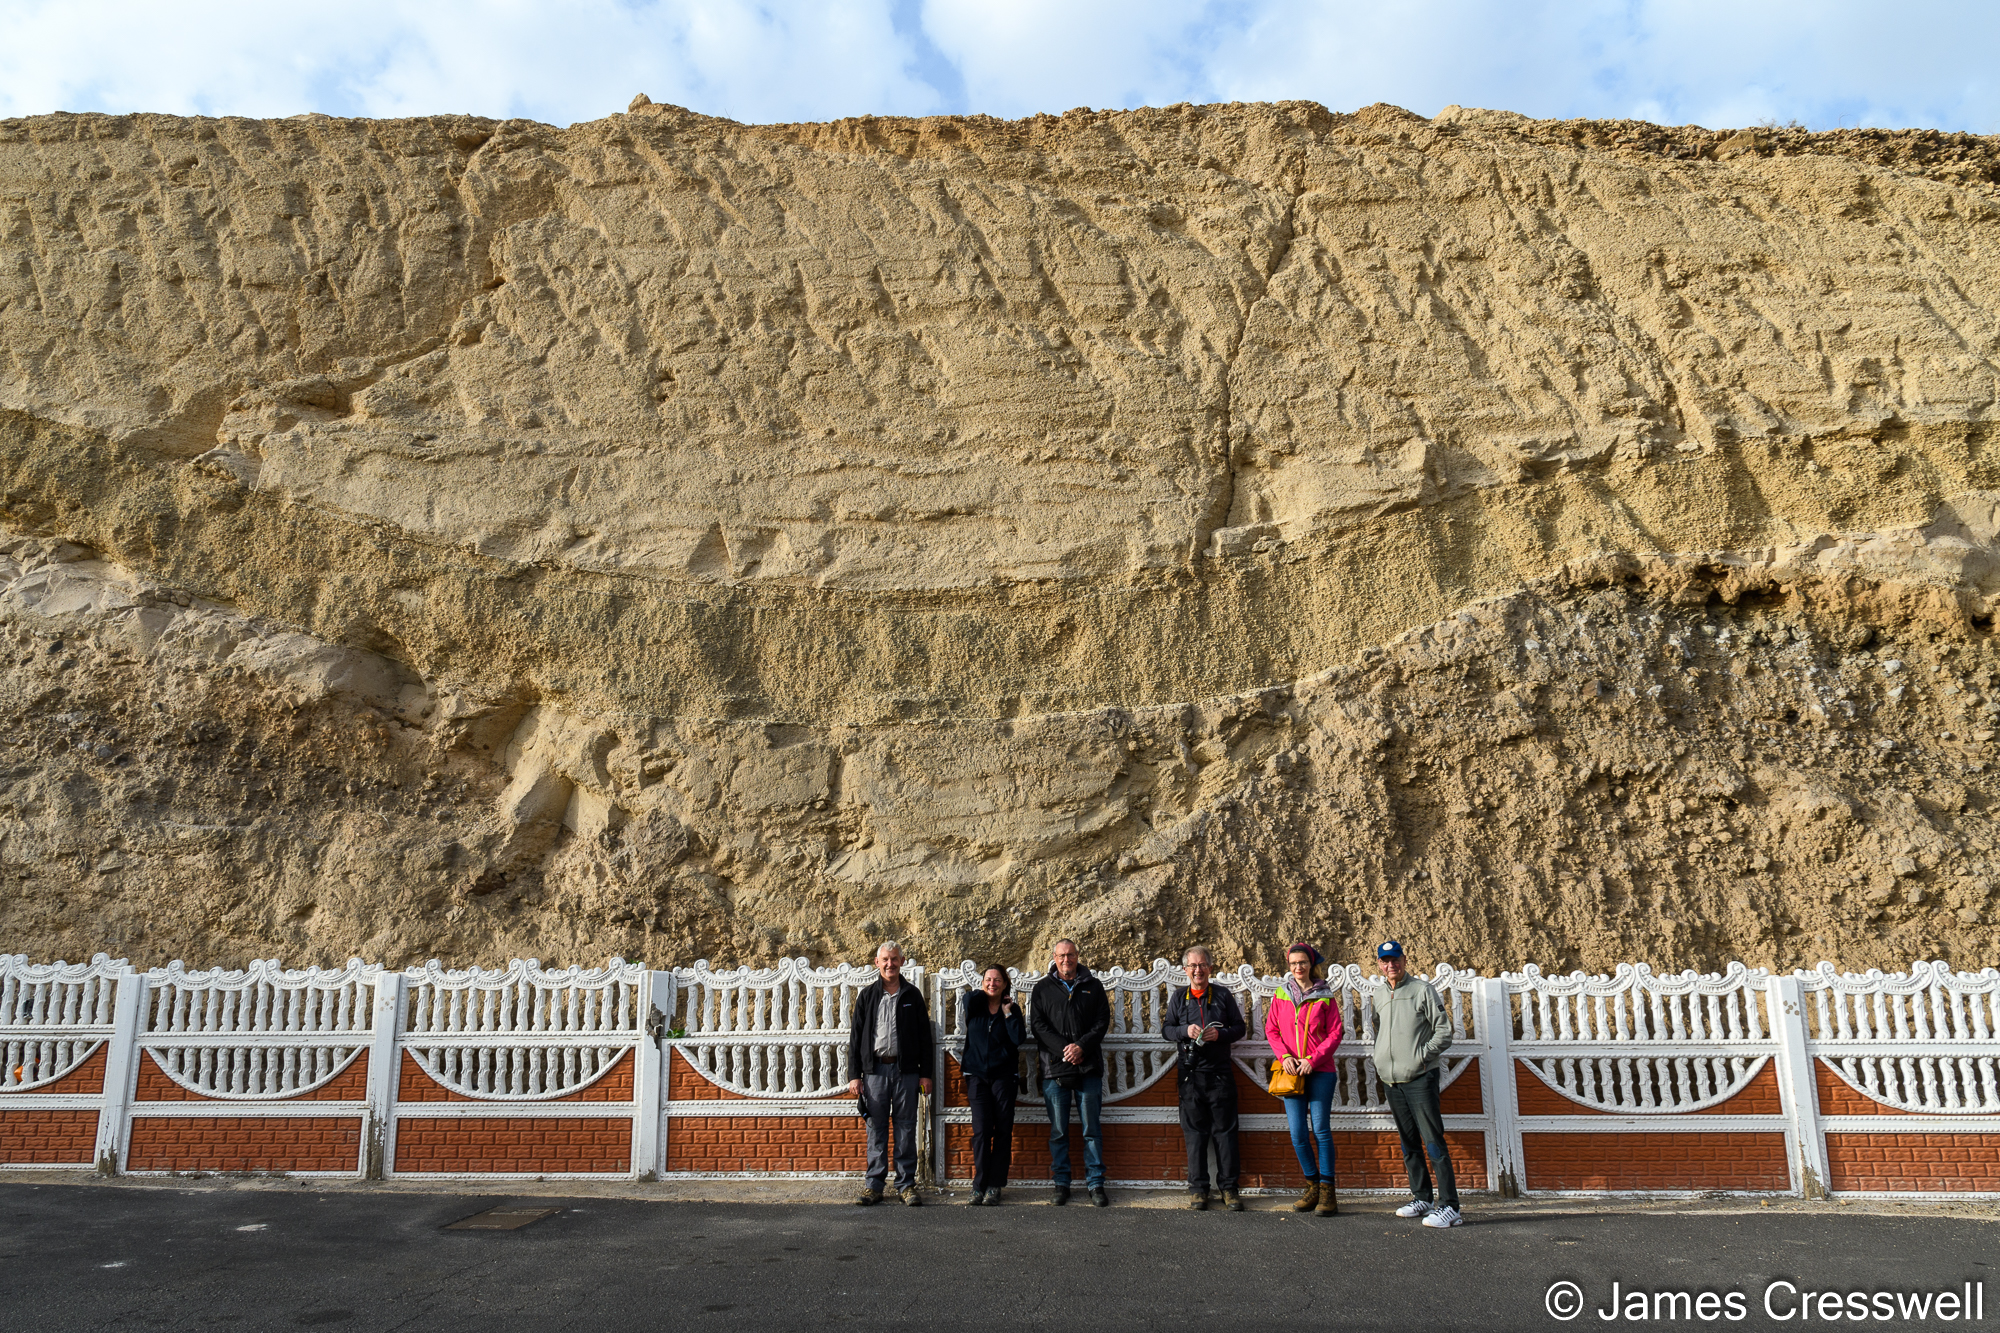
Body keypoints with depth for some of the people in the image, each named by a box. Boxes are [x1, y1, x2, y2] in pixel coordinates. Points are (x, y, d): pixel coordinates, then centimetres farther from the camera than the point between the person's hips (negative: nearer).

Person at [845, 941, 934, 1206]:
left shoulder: (912, 995, 7)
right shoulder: (867, 995, 7)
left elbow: (924, 1035, 7)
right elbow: (856, 1036, 7)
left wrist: (925, 1073, 1)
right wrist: (854, 1075, 0)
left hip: (906, 1070, 0)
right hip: (875, 1069, 0)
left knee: (906, 1128, 3)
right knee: (876, 1128, 3)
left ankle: (906, 1184, 11)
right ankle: (875, 1185, 11)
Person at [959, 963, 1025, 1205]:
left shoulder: (1012, 1009, 4)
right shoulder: (975, 1005, 6)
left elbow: (1019, 1038, -9)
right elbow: (969, 997, -18)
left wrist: (1008, 1012, -8)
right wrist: (985, 994, -2)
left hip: (1003, 1076, 0)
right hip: (977, 1075, 0)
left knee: (1002, 1131, 0)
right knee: (981, 1129, -7)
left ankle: (995, 1185, 7)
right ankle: (980, 1184, -1)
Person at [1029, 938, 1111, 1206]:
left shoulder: (1093, 986, 10)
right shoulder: (1042, 989, 9)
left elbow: (1102, 1021, 4)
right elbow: (1037, 1024, 1)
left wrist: (1082, 1046, -11)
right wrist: (1062, 1048, -12)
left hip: (1089, 1068, 0)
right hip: (1055, 1069, 0)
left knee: (1092, 1130, 3)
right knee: (1058, 1131, 5)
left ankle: (1095, 1184, 10)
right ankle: (1061, 1184, 14)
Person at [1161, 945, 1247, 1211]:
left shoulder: (1223, 996, 7)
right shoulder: (1179, 997, 9)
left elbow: (1240, 1027, 9)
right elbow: (1166, 1029, 10)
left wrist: (1220, 1034, -10)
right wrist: (1185, 1031, -10)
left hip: (1220, 1071, 0)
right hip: (1190, 1072, 0)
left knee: (1225, 1129, 1)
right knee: (1194, 1131, 3)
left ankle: (1228, 1187, 9)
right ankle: (1198, 1188, 10)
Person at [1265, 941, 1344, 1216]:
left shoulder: (1324, 997, 1)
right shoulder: (1281, 995, 8)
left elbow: (1335, 1033, -2)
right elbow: (1271, 1029, 8)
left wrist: (1313, 1059, -11)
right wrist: (1284, 1056, -8)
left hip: (1320, 1071, -2)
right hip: (1291, 1071, 2)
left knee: (1321, 1129, -3)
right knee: (1298, 1133, 2)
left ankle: (1327, 1191, 5)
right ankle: (1313, 1185, 18)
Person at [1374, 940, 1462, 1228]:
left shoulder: (1422, 989, -2)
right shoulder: (1381, 999, 15)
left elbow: (1444, 1031, -5)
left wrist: (1423, 1056, -13)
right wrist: (1380, 1063, 12)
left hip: (1419, 1078, -6)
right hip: (1391, 1081, 6)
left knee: (1433, 1141, -10)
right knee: (1409, 1142, 12)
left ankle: (1449, 1206, -9)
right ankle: (1422, 1197, 22)